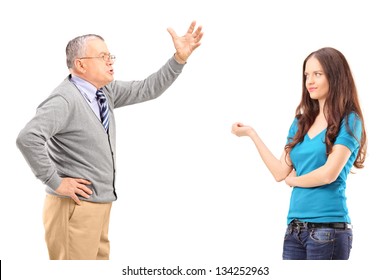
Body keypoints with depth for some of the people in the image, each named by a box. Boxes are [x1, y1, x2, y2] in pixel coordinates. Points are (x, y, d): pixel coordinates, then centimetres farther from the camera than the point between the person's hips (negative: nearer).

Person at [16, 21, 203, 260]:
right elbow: (28, 138, -30)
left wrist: (180, 58, 1)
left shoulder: (107, 92, 6)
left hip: (100, 203, 9)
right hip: (76, 205, -9)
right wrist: (55, 182, -22)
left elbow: (147, 90, 11)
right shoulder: (66, 100, -20)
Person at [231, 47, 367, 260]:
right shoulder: (301, 122, 14)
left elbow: (329, 174, -14)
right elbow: (280, 173, 9)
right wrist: (251, 134, 9)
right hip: (295, 227, 6)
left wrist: (294, 179, 3)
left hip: (328, 228, -6)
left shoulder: (348, 121, -4)